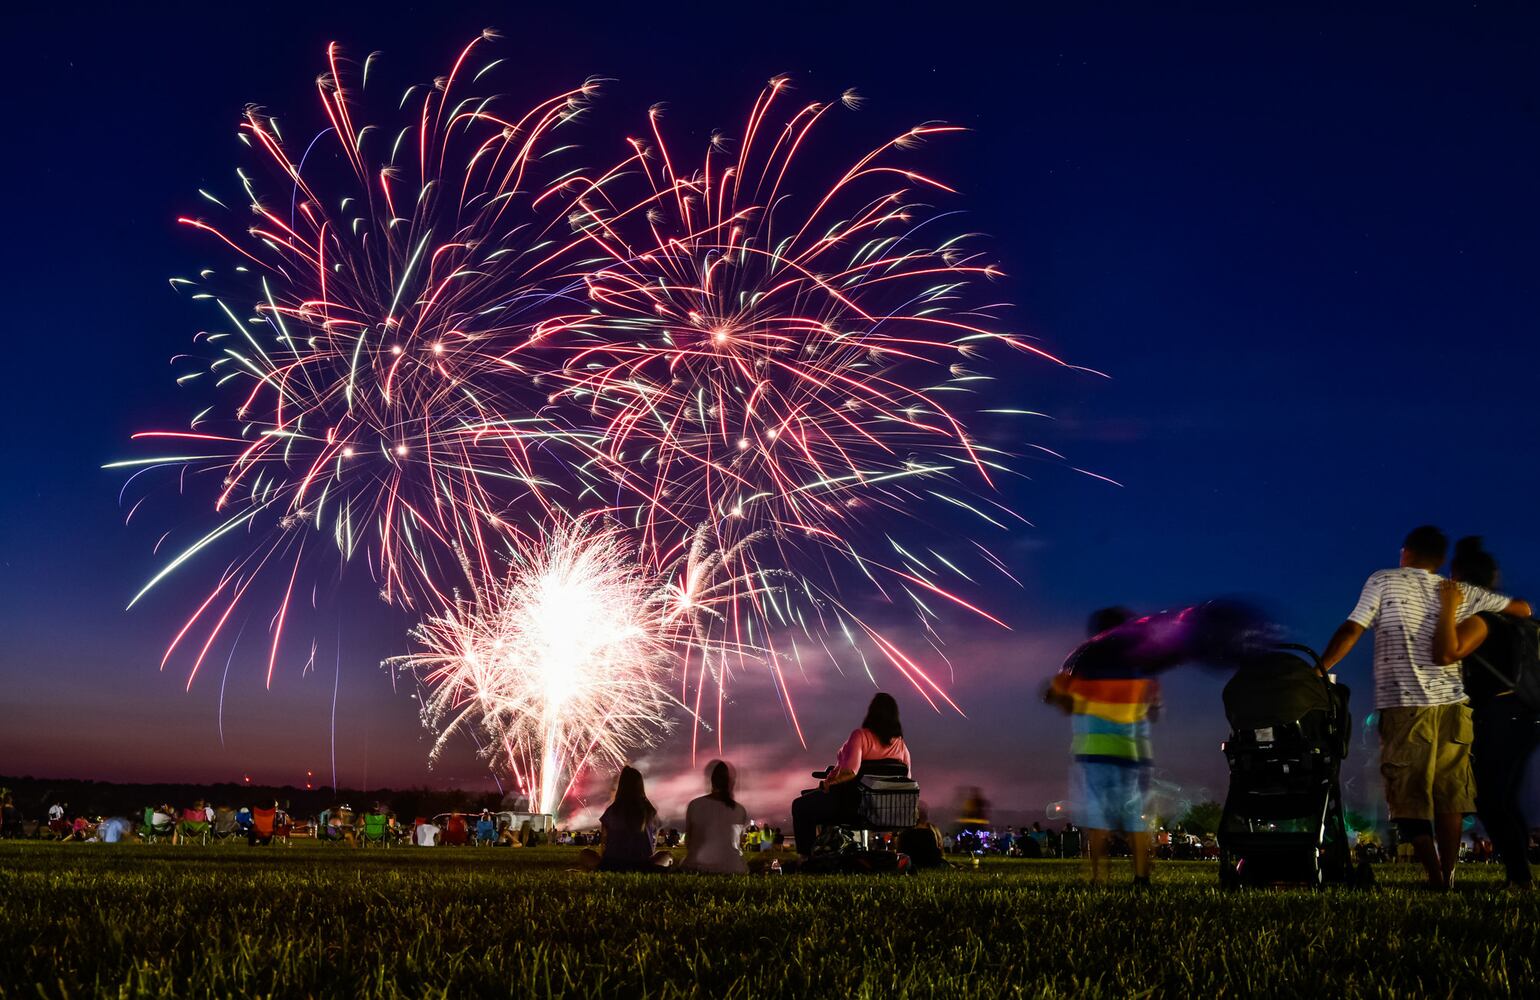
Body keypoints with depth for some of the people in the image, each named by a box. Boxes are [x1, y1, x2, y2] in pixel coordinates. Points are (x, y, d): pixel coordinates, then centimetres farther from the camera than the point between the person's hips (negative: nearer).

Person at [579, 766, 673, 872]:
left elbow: (604, 842, 5)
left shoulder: (612, 811, -2)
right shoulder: (650, 811, 1)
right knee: (667, 856, 31)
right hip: (643, 866, 1)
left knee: (585, 855, 25)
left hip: (613, 865, -1)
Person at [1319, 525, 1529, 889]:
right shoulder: (1459, 593, 10)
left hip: (1403, 706, -3)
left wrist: (1318, 672, -5)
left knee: (1409, 795, 2)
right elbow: (1522, 609, 17)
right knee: (1449, 794, 10)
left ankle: (1436, 878, -6)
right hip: (1451, 705, 3)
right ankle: (1449, 876, 10)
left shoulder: (1383, 582, 1)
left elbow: (1351, 631, -8)